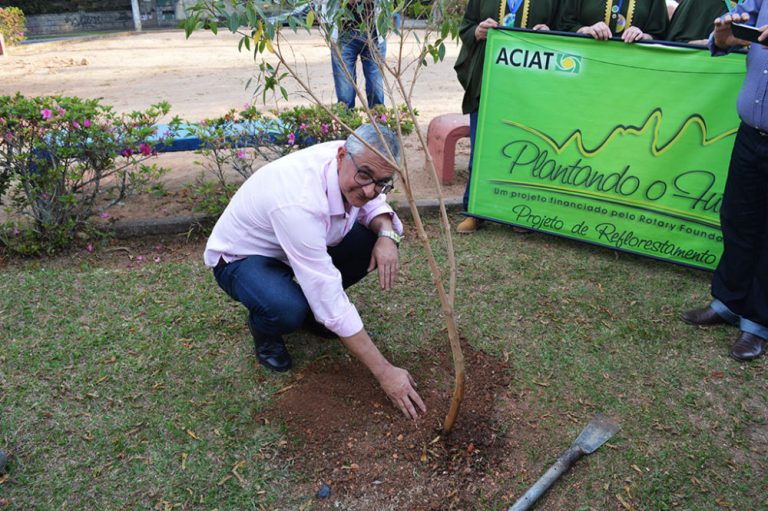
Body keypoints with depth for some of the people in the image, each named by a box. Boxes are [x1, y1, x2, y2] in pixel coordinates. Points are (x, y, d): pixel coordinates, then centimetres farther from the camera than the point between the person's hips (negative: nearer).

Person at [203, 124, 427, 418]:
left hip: (303, 243, 7)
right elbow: (330, 300, -39)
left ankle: (313, 306, 9)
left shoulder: (355, 165, -20)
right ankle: (263, 328, 1)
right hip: (241, 257, -7)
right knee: (288, 311, -38)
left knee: (372, 241, -15)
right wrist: (384, 372, -35)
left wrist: (387, 234, -22)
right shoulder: (299, 202, -41)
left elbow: (373, 204, 4)